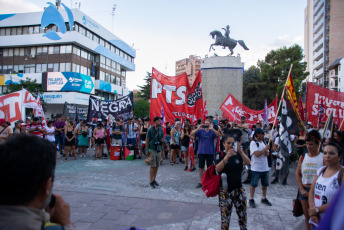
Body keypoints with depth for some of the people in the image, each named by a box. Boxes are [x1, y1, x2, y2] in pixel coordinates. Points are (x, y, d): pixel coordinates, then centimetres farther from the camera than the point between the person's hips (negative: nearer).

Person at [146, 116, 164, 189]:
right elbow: (147, 140, -6)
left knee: (157, 166, 10)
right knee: (152, 166, -3)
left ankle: (154, 180, 22)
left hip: (159, 149, 5)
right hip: (152, 149, -5)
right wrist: (147, 150, -9)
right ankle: (151, 181, 5)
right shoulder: (150, 130, -8)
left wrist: (162, 150, 12)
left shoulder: (161, 129, 7)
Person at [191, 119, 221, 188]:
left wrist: (212, 129, -29)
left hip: (210, 152, -1)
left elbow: (218, 135, -16)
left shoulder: (212, 132, 1)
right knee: (201, 168, 7)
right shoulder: (200, 131, 2)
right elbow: (192, 134, -7)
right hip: (201, 152, 1)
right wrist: (198, 128, -22)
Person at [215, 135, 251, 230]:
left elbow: (248, 163, -14)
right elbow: (218, 169, -20)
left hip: (239, 189, 3)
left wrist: (240, 151, -29)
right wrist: (227, 156, -34)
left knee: (243, 214, 12)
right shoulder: (220, 155, -4)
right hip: (225, 190, -3)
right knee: (225, 215, -1)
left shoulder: (238, 154, 2)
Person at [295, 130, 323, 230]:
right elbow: (297, 174, 4)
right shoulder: (303, 157, 3)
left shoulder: (323, 158, -8)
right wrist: (302, 189, -4)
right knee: (307, 216, 15)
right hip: (304, 189, 4)